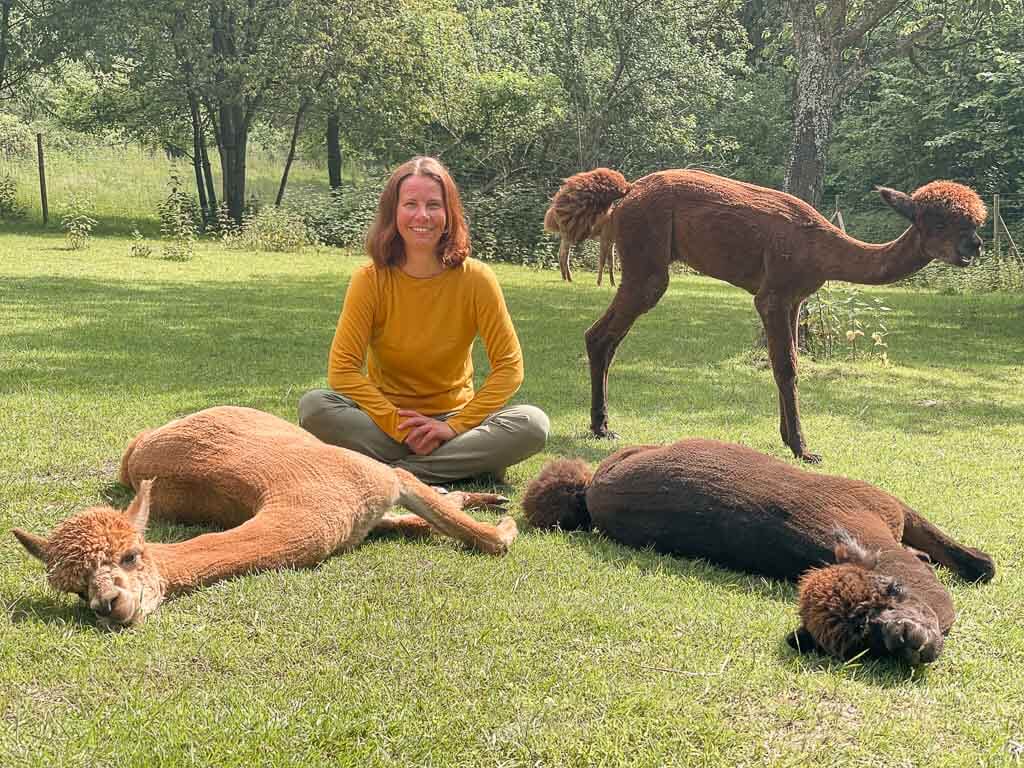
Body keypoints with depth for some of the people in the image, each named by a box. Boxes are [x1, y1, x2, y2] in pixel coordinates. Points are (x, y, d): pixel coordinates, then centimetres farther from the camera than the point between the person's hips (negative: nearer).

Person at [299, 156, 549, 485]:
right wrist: (399, 425, -23)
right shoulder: (371, 280, -10)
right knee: (314, 406, -29)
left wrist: (454, 426, -18)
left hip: (455, 418, 0)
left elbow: (509, 366, -9)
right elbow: (342, 369, -14)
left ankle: (389, 472, -27)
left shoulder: (475, 278, -9)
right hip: (386, 417, 0)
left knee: (533, 424, -26)